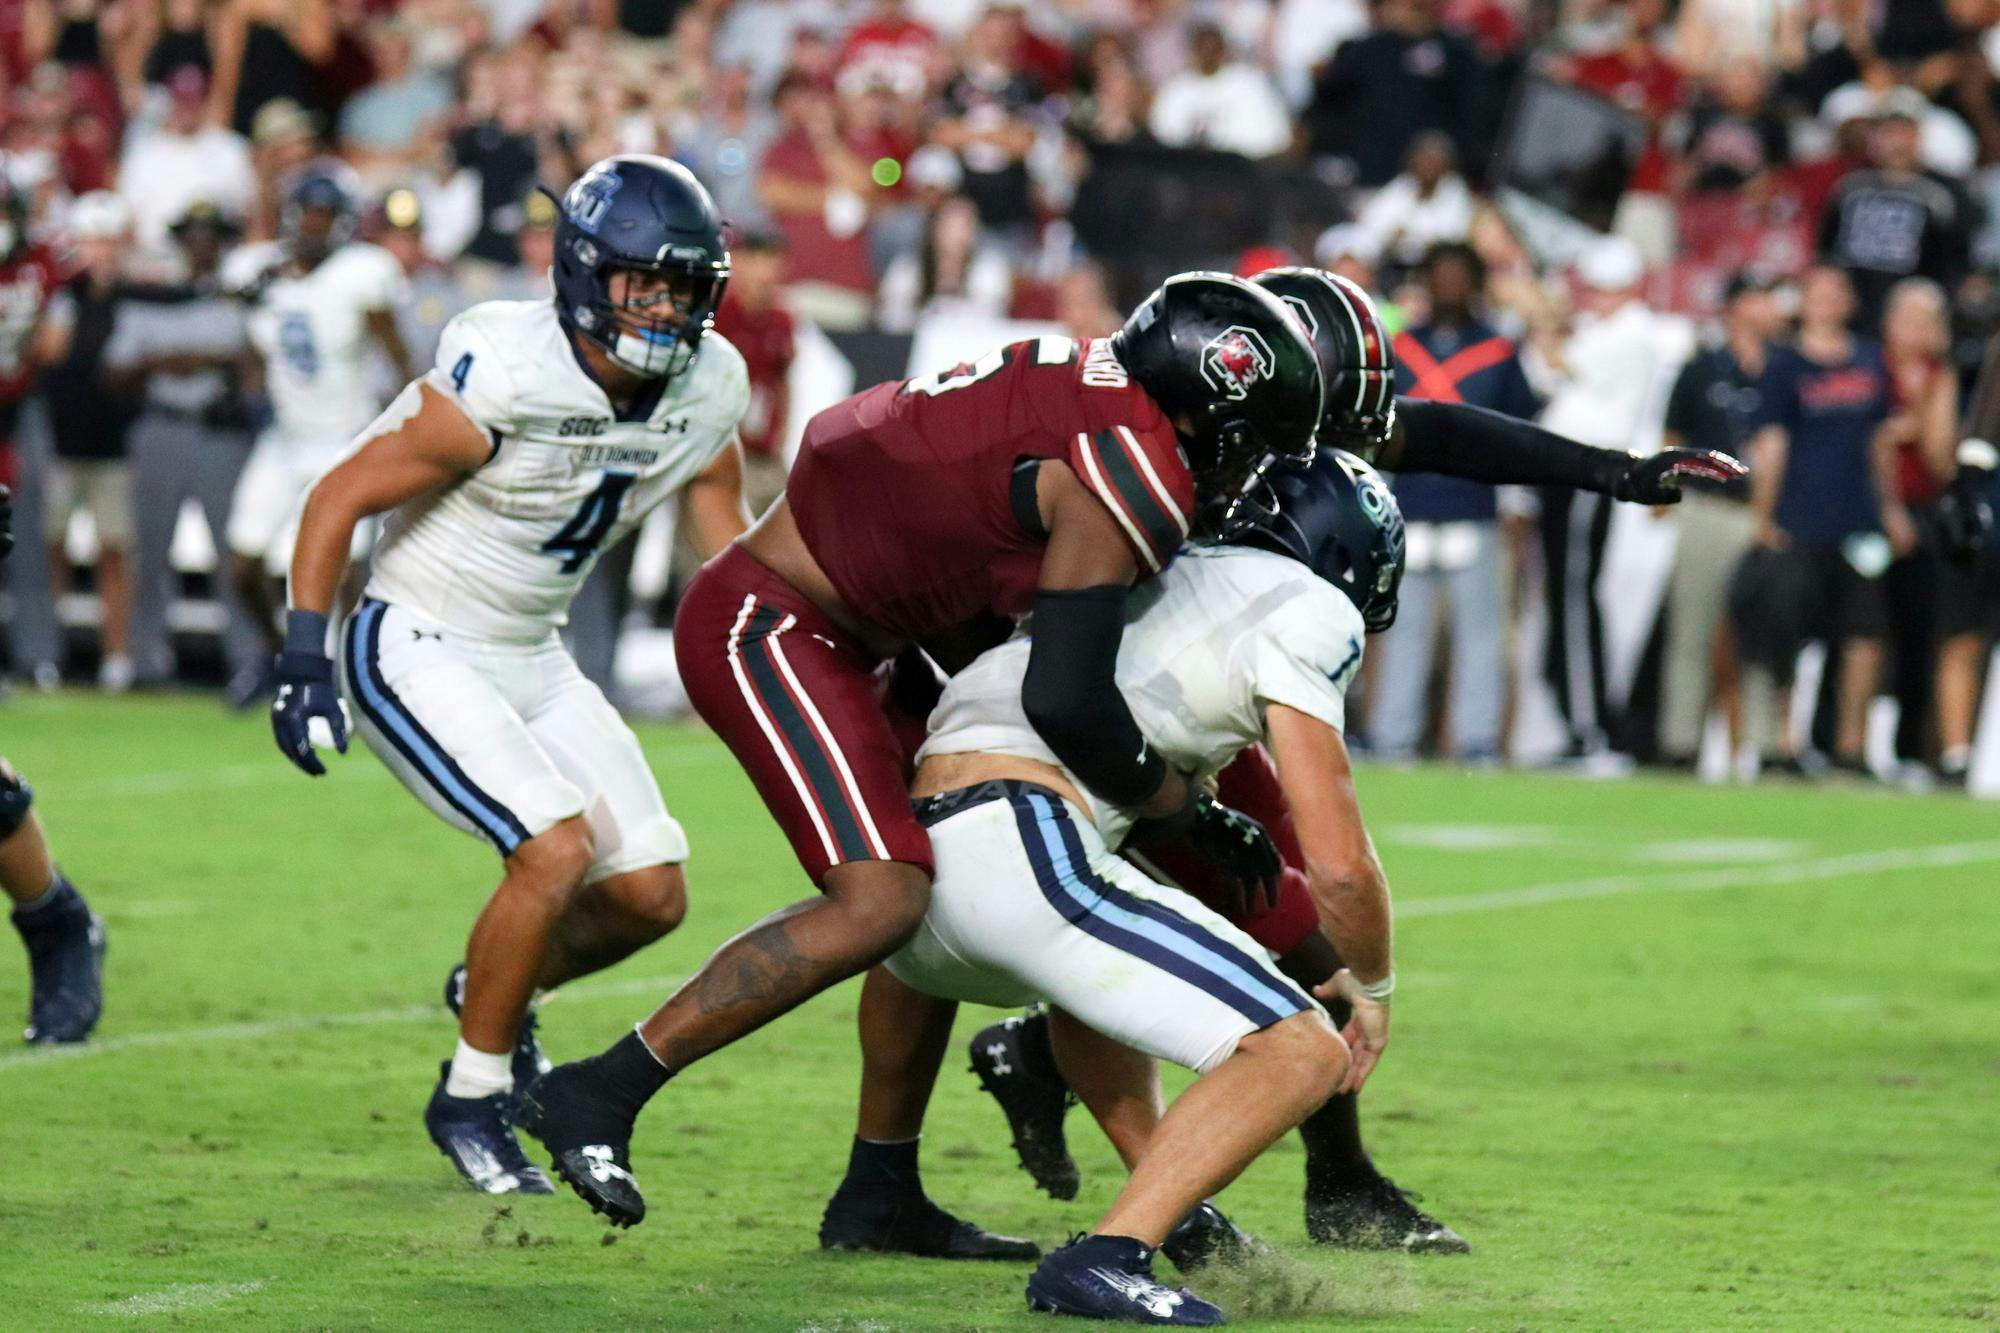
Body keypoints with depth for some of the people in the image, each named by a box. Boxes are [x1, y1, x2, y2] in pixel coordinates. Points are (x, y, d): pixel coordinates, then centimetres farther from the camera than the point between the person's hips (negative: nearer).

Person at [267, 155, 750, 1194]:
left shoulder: (705, 392, -6)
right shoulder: (502, 383, -26)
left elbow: (729, 547, 10)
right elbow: (341, 498, -17)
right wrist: (304, 658, -21)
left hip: (533, 660, 7)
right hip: (415, 653, -7)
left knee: (650, 893, 1)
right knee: (556, 849, -22)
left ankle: (493, 989, 32)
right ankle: (470, 1098, -3)